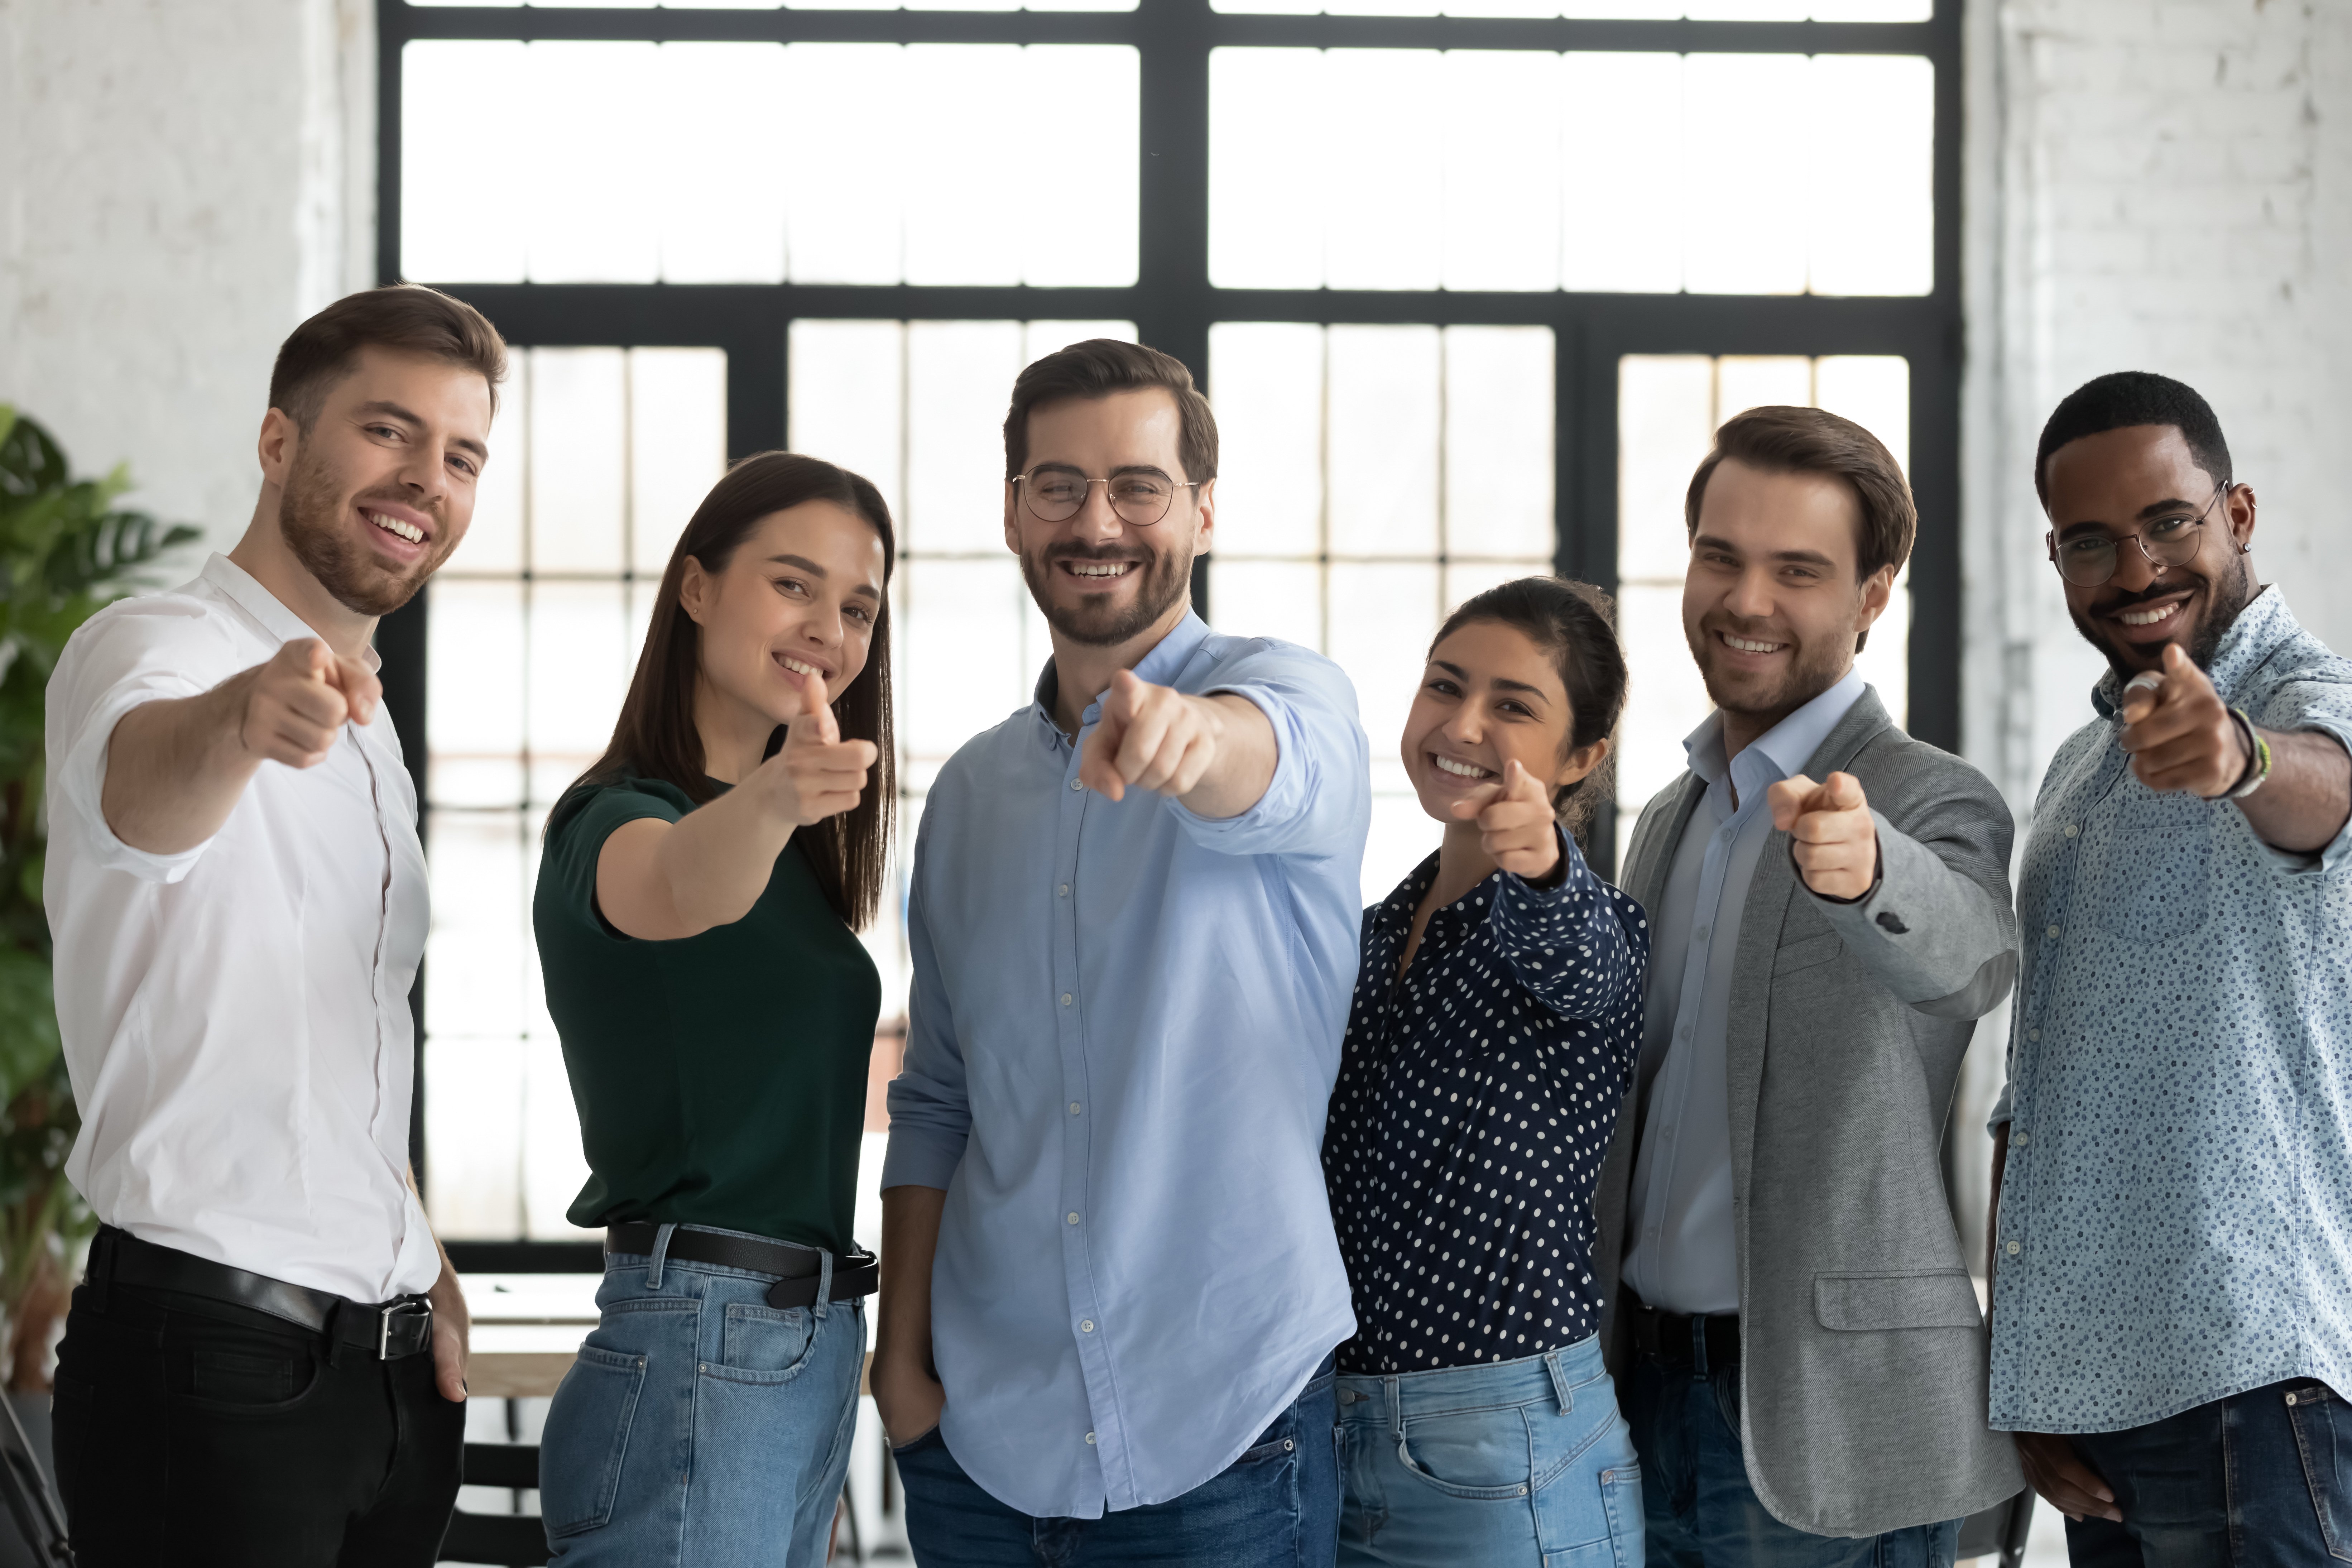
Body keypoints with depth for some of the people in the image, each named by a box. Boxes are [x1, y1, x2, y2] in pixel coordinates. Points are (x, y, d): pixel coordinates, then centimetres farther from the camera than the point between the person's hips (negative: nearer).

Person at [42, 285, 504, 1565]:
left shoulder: (361, 725, 19)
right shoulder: (149, 650, -8)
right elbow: (144, 786, -34)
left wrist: (418, 1261, 13)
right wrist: (240, 722, -55)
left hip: (394, 1362, 8)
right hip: (208, 1354, -8)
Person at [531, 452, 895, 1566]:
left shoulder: (793, 850, 17)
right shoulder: (615, 820, -10)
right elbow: (678, 889, -36)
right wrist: (768, 803, -54)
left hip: (811, 1346, 9)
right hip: (694, 1358, -9)